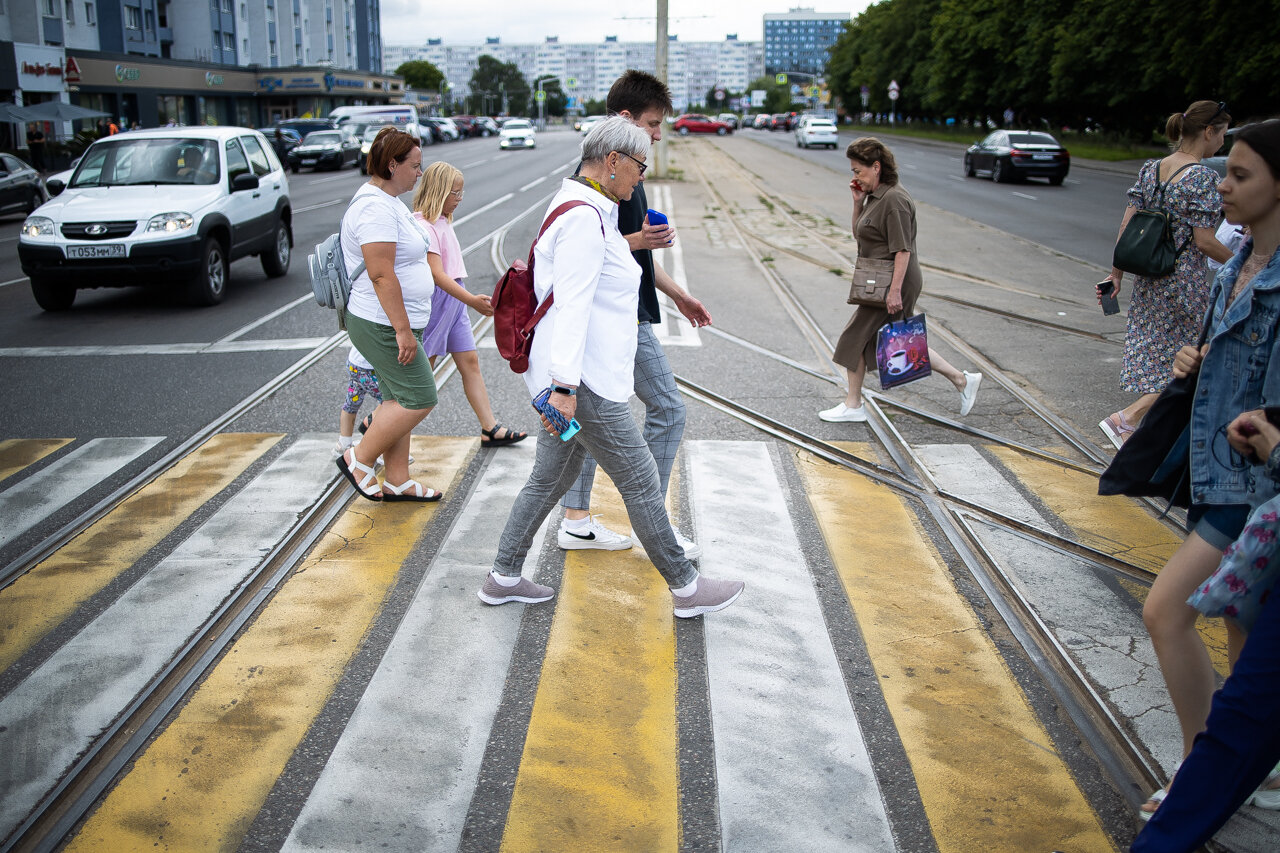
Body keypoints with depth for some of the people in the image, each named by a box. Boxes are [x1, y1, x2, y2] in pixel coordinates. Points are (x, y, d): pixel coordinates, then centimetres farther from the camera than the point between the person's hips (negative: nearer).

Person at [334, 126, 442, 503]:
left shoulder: (387, 201, 15)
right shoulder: (376, 208, -20)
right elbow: (381, 275, -26)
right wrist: (403, 329, -26)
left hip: (396, 322, 11)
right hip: (385, 326, -11)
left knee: (399, 400, 13)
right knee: (419, 399, -7)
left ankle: (397, 481, 20)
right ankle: (358, 459, 5)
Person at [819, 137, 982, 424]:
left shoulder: (893, 199, -19)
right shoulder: (875, 196, 11)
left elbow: (902, 249, -22)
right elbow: (859, 235, 20)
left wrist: (895, 291, -25)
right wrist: (858, 203, 5)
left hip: (895, 281, -10)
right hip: (882, 282, 10)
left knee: (856, 336, -2)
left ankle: (853, 406, 9)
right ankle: (961, 380, 20)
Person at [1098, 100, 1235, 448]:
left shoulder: (1150, 169, 5)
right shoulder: (1204, 177, -15)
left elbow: (1127, 225, 4)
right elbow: (1204, 241, -16)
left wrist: (1116, 274, 8)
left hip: (1148, 278, 7)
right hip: (1186, 282, -7)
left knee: (1154, 356, 17)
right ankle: (1124, 419, -5)